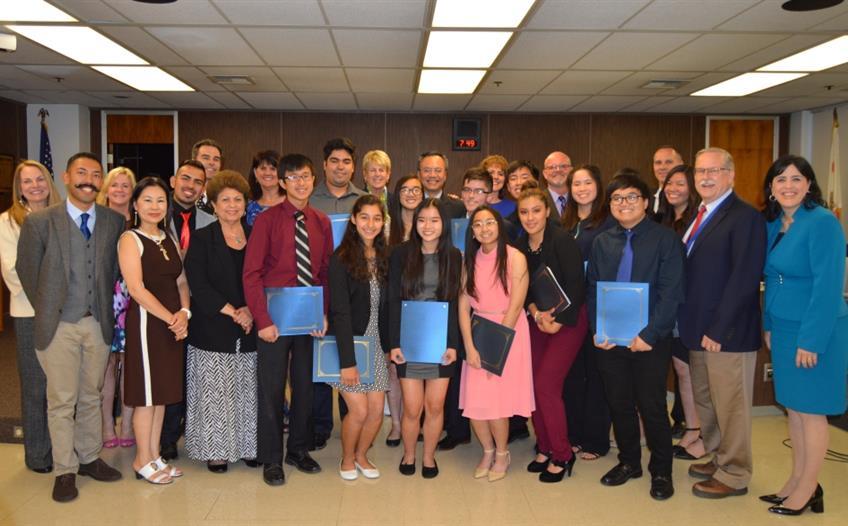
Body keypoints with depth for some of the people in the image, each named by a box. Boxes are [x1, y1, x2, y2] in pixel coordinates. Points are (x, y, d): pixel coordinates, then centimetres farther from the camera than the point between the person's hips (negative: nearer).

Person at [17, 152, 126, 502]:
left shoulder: (115, 221, 2)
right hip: (59, 326, -2)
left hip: (99, 323, 3)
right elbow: (27, 270, 2)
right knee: (61, 401, 4)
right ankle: (65, 470, 16)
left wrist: (110, 310, 5)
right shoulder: (39, 221, -4)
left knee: (91, 397, 14)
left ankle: (88, 458, 28)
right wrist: (46, 312, 3)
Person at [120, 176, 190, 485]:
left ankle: (154, 455, 23)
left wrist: (184, 313, -7)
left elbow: (181, 281, 11)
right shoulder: (130, 239, -6)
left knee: (163, 390, 12)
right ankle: (143, 460, 14)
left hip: (173, 323, 7)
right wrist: (170, 318, -15)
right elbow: (136, 288, -15)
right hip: (146, 321, -7)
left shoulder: (169, 240, 13)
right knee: (146, 393, 0)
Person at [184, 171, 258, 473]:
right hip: (213, 331, -3)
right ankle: (215, 450, 15)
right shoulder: (202, 239, -1)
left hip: (250, 329, 3)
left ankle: (247, 446, 20)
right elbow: (198, 285, -9)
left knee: (248, 391, 7)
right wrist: (232, 312, -15)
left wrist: (251, 309, -9)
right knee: (215, 392, 2)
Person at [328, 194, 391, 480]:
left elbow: (385, 306, 8)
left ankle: (361, 455, 31)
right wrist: (347, 361, -19)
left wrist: (390, 344, 1)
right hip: (348, 345, -5)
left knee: (377, 410, 5)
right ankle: (347, 459, 24)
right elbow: (340, 313, -16)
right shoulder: (341, 259, -13)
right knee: (359, 410, -4)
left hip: (375, 345, 5)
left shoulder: (384, 258, 5)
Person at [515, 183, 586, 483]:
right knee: (533, 384, 4)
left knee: (546, 384, -10)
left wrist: (557, 322, -15)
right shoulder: (520, 246, 2)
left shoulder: (562, 241, -16)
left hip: (567, 320, -6)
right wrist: (535, 312, -10)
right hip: (537, 320, 6)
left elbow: (576, 287, -17)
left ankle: (562, 455, 6)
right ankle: (545, 448, 22)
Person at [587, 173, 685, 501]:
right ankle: (628, 462, 31)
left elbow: (671, 292, -11)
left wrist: (649, 335, -17)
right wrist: (597, 331, -3)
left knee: (652, 406, 3)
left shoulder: (666, 239, -4)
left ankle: (661, 471, 22)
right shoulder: (602, 242, 10)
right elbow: (592, 290, 10)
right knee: (619, 403, 12)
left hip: (649, 340, -4)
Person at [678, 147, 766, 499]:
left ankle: (734, 475, 19)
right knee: (705, 402, 17)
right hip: (697, 330, 8)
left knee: (730, 406, 4)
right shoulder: (699, 217, 13)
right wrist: (688, 324, 6)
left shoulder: (745, 218, -12)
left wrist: (717, 330, -19)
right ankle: (718, 459, 33)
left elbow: (744, 279, -19)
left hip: (728, 334, -8)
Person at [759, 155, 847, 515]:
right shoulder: (772, 225, 6)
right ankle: (796, 482, 27)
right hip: (783, 328, 7)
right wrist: (769, 325, 8)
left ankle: (808, 491, 18)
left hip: (815, 330, -7)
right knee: (792, 406, 14)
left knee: (810, 410, 4)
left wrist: (811, 340, -20)